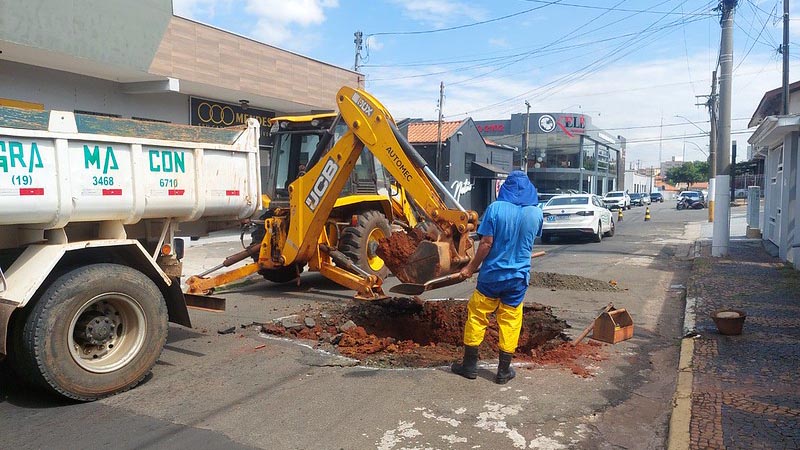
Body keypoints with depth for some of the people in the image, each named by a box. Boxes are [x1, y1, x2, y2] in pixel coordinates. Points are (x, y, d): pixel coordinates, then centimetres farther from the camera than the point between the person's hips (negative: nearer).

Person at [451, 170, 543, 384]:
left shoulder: (496, 208, -13)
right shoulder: (536, 213, -2)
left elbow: (486, 243, -14)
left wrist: (471, 267, -3)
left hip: (492, 274, -2)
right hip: (518, 277, 3)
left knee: (477, 317, 11)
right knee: (510, 321, 12)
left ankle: (469, 365, 19)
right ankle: (504, 371, 19)